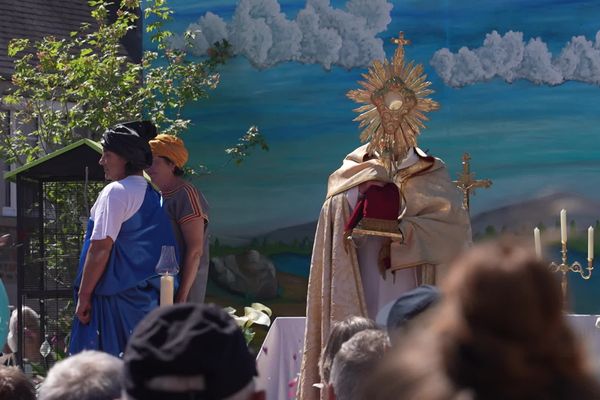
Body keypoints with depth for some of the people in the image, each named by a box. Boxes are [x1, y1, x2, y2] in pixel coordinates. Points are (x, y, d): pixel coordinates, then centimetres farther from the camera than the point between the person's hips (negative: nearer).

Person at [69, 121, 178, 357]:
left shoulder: (116, 192, -10)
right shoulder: (151, 194, 15)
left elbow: (100, 249, -15)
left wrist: (83, 296, -13)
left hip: (115, 293, -8)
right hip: (145, 297, 8)